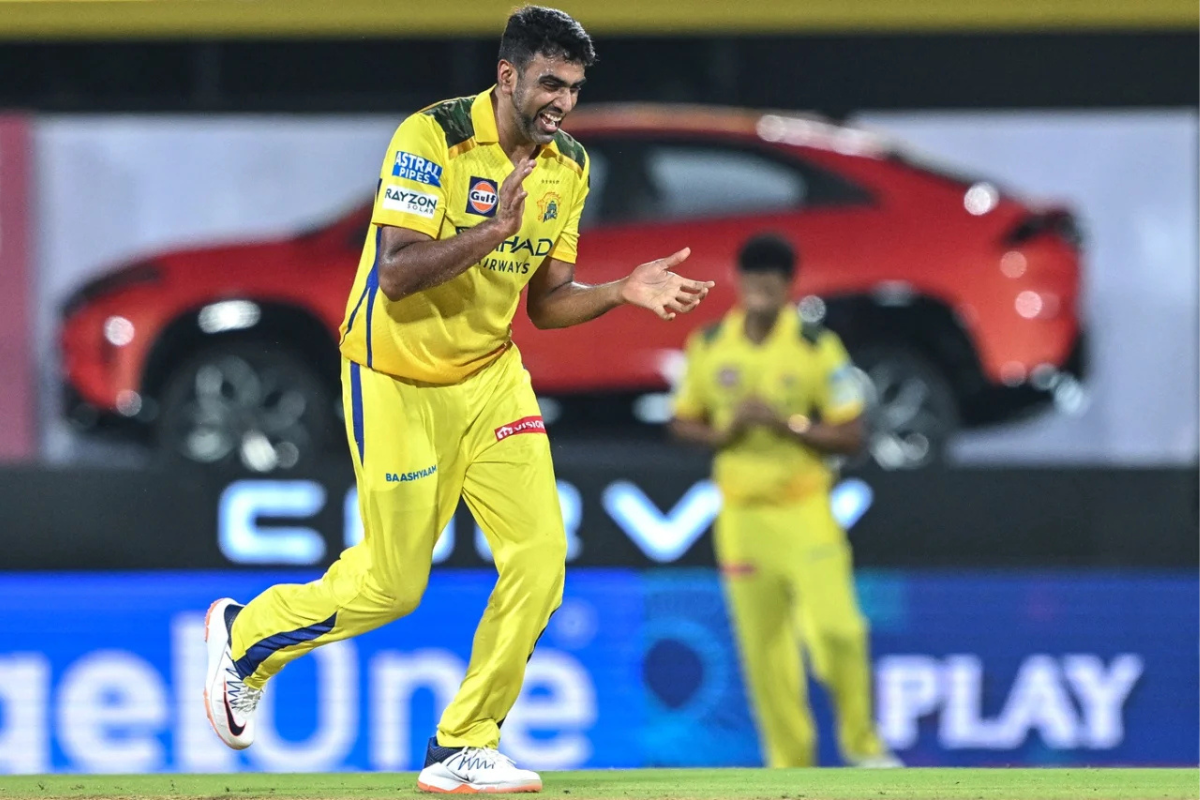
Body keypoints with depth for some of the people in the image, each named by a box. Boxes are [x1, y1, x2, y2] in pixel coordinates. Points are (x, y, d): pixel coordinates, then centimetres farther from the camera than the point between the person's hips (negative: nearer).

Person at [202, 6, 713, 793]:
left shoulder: (568, 166, 1)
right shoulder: (432, 137, -20)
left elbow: (546, 300, 6)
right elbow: (397, 273, -27)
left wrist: (626, 291, -11)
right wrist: (492, 230, -38)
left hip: (490, 374, 6)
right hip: (398, 381, -6)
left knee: (540, 556, -8)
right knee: (390, 586, 1)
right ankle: (243, 636, 29)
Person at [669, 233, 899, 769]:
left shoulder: (818, 348, -6)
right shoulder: (709, 347, 3)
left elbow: (851, 437, -6)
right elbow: (683, 422, 12)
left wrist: (786, 424, -19)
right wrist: (722, 433, -9)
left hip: (805, 508, -3)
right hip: (741, 514, 3)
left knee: (836, 628, -14)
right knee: (763, 646, 3)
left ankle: (859, 740, 8)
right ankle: (790, 761, 13)